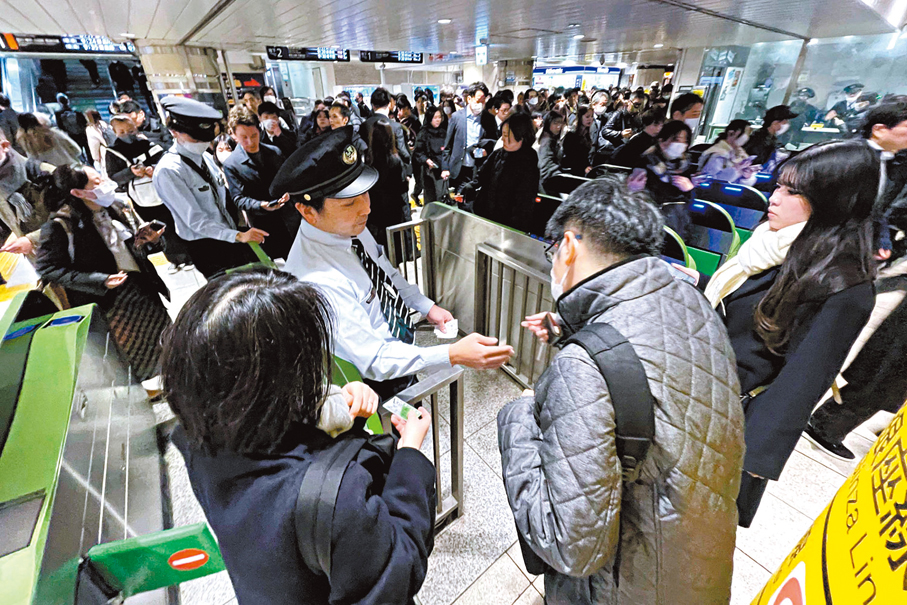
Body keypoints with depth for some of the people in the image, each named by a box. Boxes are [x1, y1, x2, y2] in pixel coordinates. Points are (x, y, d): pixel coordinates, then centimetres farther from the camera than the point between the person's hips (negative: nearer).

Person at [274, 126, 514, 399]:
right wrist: (453, 354, -42)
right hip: (377, 383, -6)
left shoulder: (351, 226, -11)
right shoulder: (317, 282, -36)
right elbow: (374, 361, -34)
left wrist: (427, 306, 4)